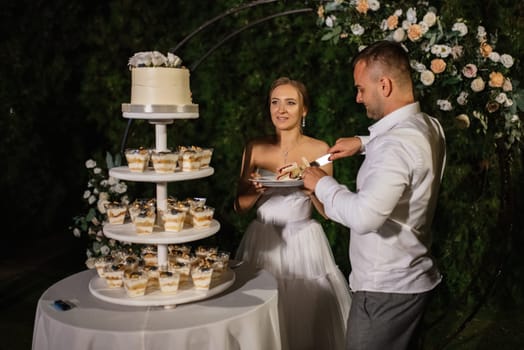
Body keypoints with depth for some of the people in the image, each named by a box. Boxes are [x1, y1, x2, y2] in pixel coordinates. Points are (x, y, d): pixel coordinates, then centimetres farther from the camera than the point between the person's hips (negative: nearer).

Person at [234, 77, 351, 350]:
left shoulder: (320, 150, -2)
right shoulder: (255, 148, 3)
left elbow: (327, 211, -2)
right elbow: (240, 206, 5)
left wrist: (312, 187, -20)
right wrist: (257, 191, -15)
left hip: (304, 243, -1)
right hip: (263, 243, 2)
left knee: (307, 317, 7)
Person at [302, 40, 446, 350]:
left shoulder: (396, 144, -26)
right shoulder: (429, 126, 3)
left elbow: (364, 216, -36)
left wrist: (322, 184, -20)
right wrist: (364, 144, 14)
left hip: (386, 290, -9)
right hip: (413, 278, 9)